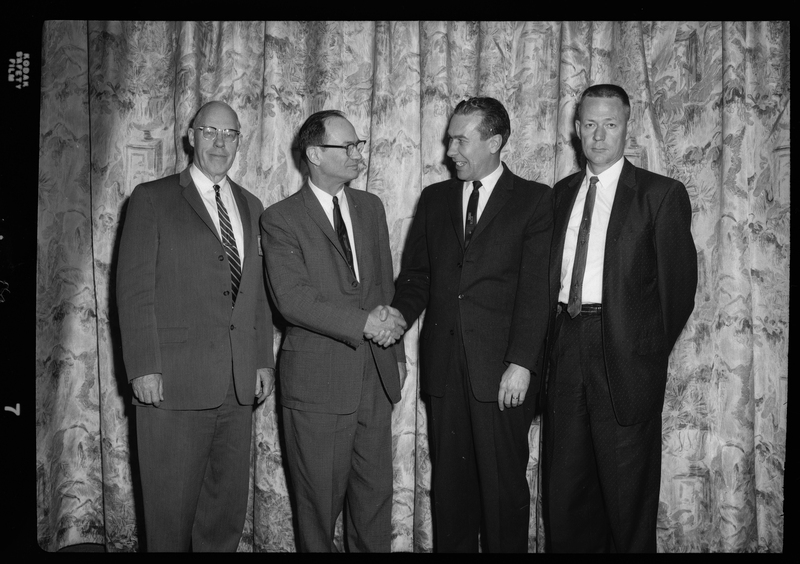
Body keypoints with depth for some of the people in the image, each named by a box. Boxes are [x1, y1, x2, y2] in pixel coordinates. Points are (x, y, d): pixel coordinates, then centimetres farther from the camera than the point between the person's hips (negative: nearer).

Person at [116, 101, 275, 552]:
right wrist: (144, 368, -12)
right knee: (172, 509, 4)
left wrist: (264, 361, 8)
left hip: (239, 385, 5)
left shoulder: (250, 206, 16)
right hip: (173, 383, -4)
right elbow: (134, 289, -5)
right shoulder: (152, 199, 0)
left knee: (229, 506, 11)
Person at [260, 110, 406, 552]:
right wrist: (361, 323, -20)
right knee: (320, 499, 7)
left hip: (376, 373, 5)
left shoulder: (371, 207, 12)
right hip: (317, 379, -5)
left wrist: (396, 352, 12)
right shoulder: (280, 219, -6)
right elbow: (292, 299, -16)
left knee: (375, 492, 12)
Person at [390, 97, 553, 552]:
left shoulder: (534, 200, 1)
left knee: (504, 482, 2)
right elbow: (416, 275, 15)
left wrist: (521, 363, -13)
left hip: (503, 369, -3)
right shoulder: (435, 199, 14)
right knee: (450, 480, 8)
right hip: (444, 364, 4)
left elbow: (535, 289, -7)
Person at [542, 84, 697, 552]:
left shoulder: (662, 194, -2)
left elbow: (679, 285, -2)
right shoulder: (561, 194, 13)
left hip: (625, 355, -4)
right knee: (565, 485, 12)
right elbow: (549, 276, 11)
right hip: (567, 348, 5)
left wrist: (651, 352, -1)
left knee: (628, 492, 5)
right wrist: (553, 341, 2)